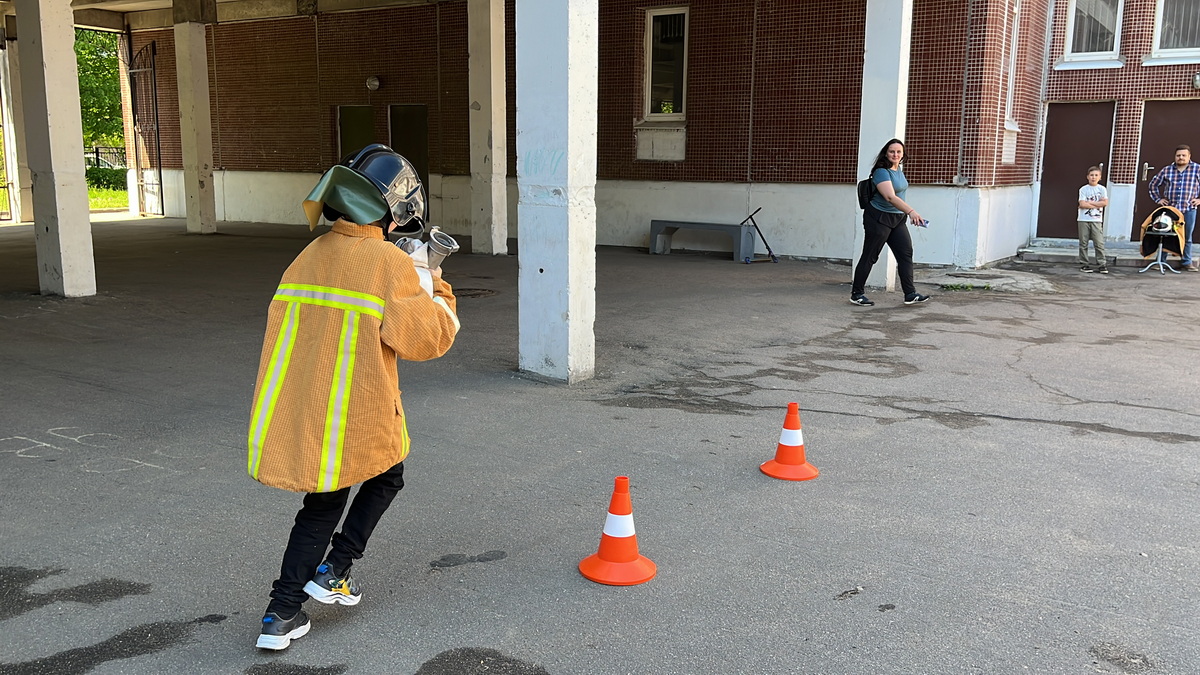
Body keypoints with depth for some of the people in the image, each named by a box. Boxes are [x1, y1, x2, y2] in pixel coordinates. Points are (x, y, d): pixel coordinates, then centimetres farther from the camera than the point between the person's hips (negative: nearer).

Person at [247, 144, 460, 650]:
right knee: (386, 476, 24)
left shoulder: (308, 258, 8)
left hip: (295, 411, 6)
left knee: (322, 506, 20)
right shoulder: (391, 266, -12)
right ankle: (333, 571, 17)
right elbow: (428, 338, -13)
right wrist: (435, 291, 6)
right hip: (359, 417, -6)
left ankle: (281, 615, 18)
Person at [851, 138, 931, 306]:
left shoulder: (899, 170, 10)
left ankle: (910, 294, 2)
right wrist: (911, 212, -42)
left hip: (897, 219, 8)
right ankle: (856, 294, 8)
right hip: (879, 218, -8)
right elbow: (890, 197, -32)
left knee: (906, 253, 0)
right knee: (869, 256, -2)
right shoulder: (882, 172, -18)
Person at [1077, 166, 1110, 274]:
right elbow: (1082, 204, -9)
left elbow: (1105, 203, -6)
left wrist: (1090, 202, -9)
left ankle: (1102, 265, -2)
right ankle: (1084, 264, 9)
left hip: (1097, 220, 0)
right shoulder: (1083, 189, 3)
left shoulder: (1102, 189, 6)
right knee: (1083, 243, 3)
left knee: (1099, 243, -4)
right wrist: (1097, 205, -8)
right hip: (1084, 220, 0)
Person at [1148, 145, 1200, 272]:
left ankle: (1187, 263, 14)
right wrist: (1158, 199, 12)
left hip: (1189, 210, -1)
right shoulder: (1167, 170, 8)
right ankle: (1160, 262, 6)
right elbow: (1153, 184, 20)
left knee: (1187, 237, 6)